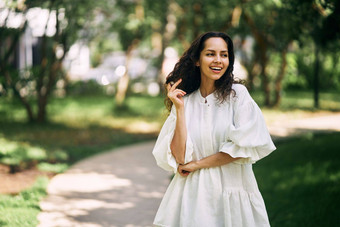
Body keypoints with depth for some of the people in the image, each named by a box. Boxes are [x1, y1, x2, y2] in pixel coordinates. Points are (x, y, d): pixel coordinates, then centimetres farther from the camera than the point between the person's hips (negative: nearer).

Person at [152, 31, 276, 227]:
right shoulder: (185, 100, 3)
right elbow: (180, 157, -7)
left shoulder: (237, 94, -2)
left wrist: (198, 164, -9)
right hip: (192, 195, 1)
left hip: (232, 192, -1)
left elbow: (245, 146, -12)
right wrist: (180, 108, -10)